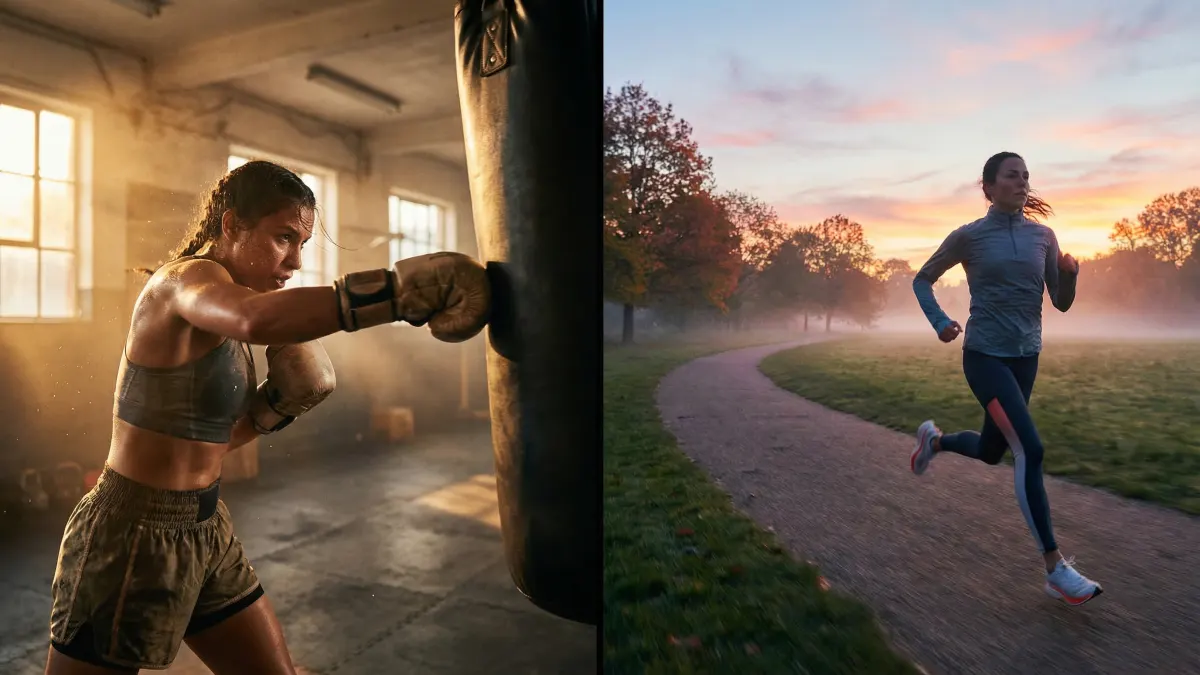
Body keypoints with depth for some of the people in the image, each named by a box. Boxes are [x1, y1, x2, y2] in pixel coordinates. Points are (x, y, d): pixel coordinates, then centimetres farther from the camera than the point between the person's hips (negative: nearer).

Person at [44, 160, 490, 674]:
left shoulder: (221, 321, 6)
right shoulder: (183, 278, -19)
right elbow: (256, 320, -45)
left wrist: (282, 405, -4)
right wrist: (402, 286, -48)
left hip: (205, 532, 8)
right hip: (132, 537, -8)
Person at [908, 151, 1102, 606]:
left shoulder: (1042, 236, 6)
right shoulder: (969, 237, -5)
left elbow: (1062, 303, 8)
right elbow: (922, 281, 6)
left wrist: (1070, 273, -13)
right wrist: (940, 322, -10)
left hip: (1026, 357, 6)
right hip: (985, 357, -5)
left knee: (991, 451, 15)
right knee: (1029, 450, -17)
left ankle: (933, 439, 46)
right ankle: (1055, 569, -8)